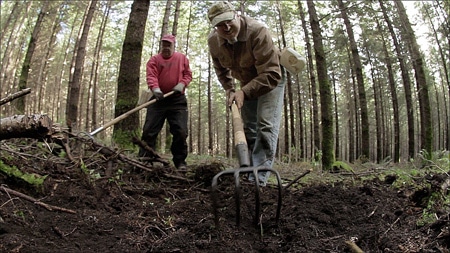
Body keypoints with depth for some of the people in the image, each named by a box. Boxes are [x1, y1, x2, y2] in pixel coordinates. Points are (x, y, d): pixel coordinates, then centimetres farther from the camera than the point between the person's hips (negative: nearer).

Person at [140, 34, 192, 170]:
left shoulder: (182, 58, 13)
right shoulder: (154, 60, 7)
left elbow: (188, 74, 12)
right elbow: (151, 76, -8)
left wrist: (182, 84, -10)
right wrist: (155, 88, -29)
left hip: (177, 99, 0)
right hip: (159, 98, 0)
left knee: (180, 131, -6)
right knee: (149, 130, -2)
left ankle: (180, 162, 3)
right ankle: (143, 159, 5)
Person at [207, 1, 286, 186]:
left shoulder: (258, 32, -34)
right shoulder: (213, 41, -15)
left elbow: (271, 74, -37)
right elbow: (221, 69, 7)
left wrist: (244, 92, -41)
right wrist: (230, 89, -5)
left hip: (271, 79, -6)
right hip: (247, 83, 6)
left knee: (266, 126, -19)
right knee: (249, 129, 9)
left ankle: (258, 180, -20)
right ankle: (252, 174, 20)